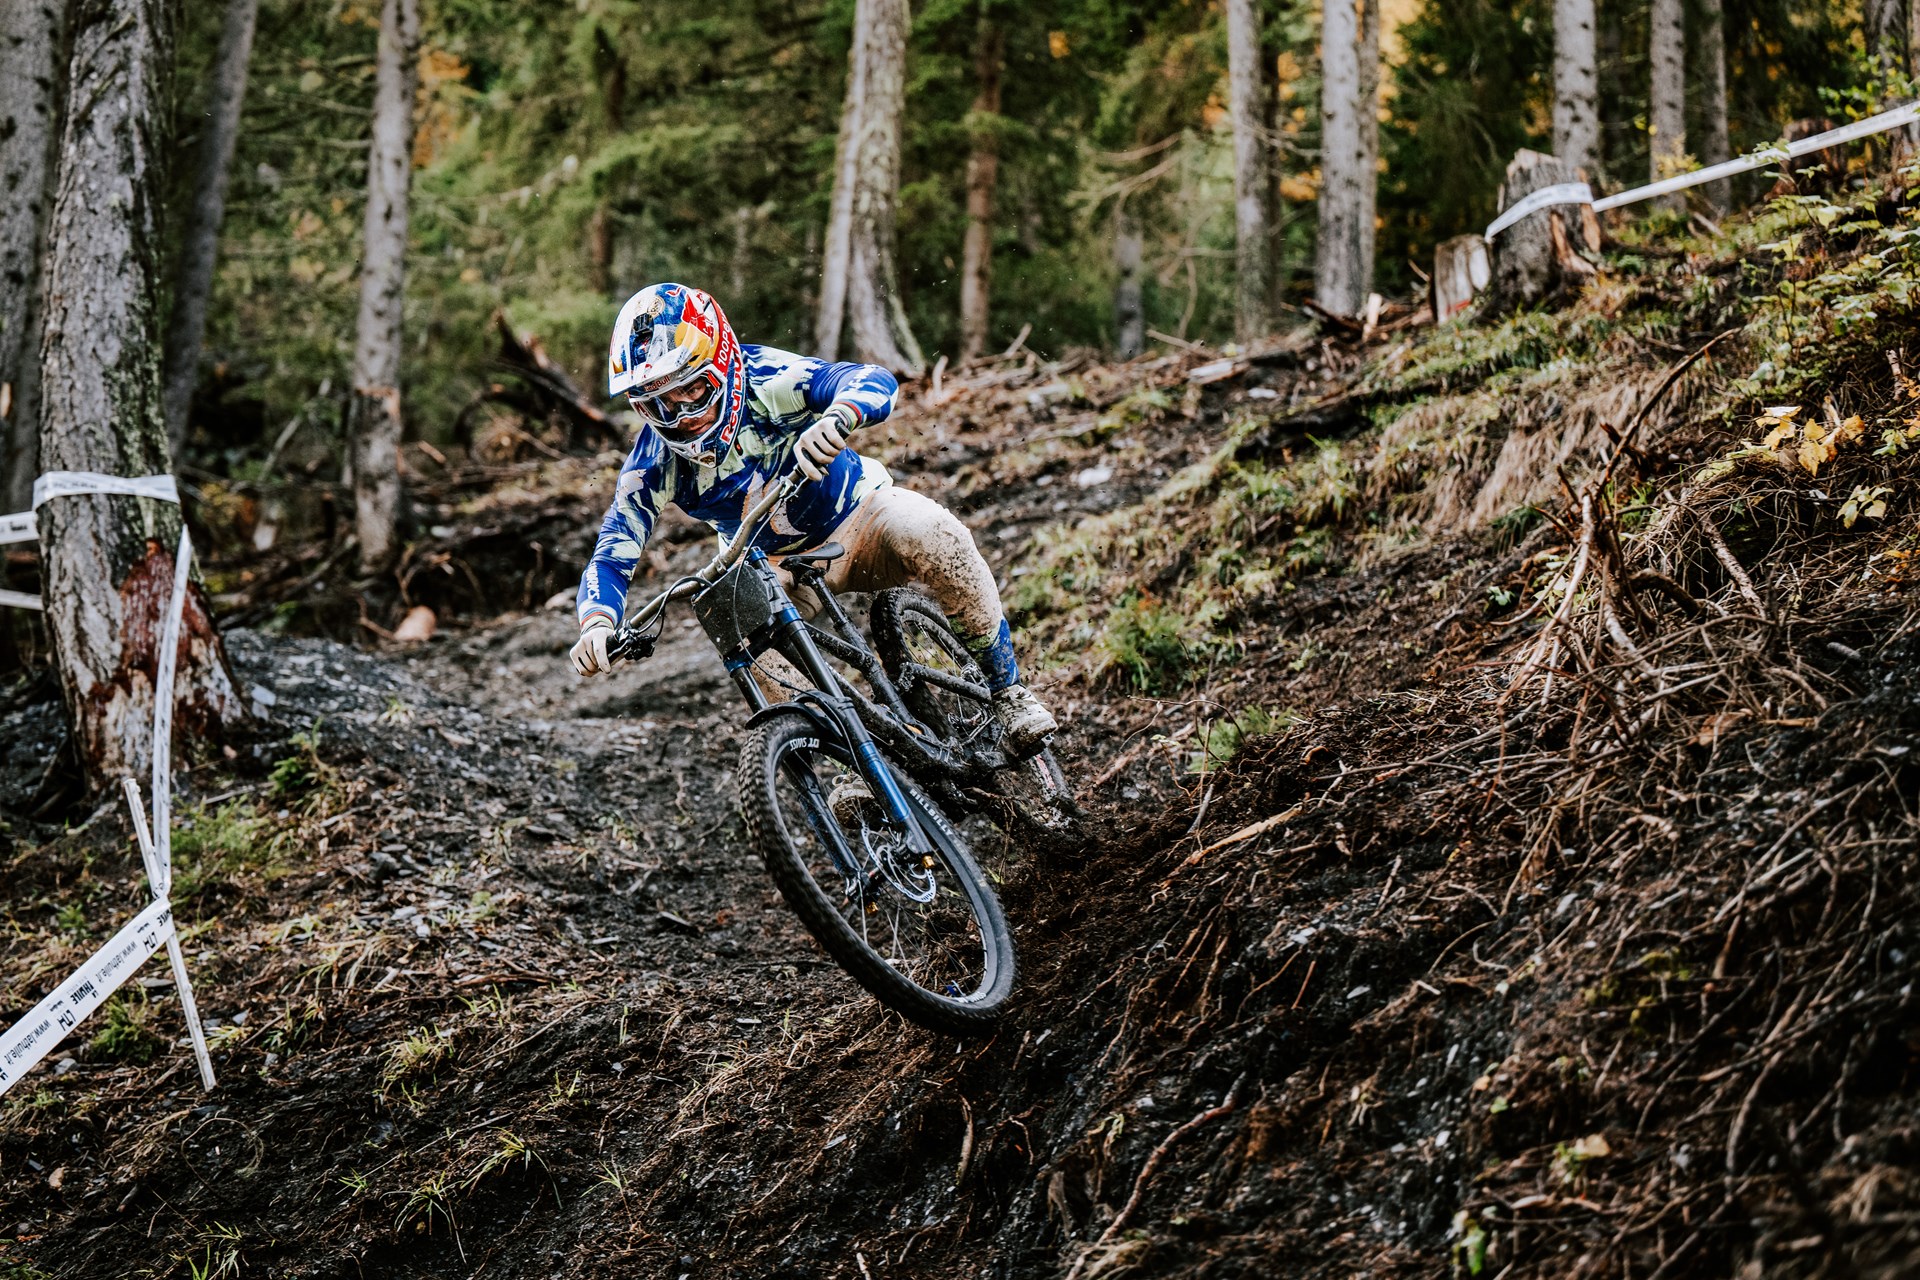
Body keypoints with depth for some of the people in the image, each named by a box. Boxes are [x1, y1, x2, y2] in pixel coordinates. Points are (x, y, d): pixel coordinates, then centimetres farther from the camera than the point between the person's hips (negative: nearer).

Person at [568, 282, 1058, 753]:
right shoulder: (654, 464, -18)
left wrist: (834, 419, -64)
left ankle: (1006, 691, -17)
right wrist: (596, 626, -42)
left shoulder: (764, 382, -27)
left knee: (934, 536, -34)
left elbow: (875, 381, -40)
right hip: (775, 567, 2)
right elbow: (611, 558, -19)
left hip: (856, 515, -2)